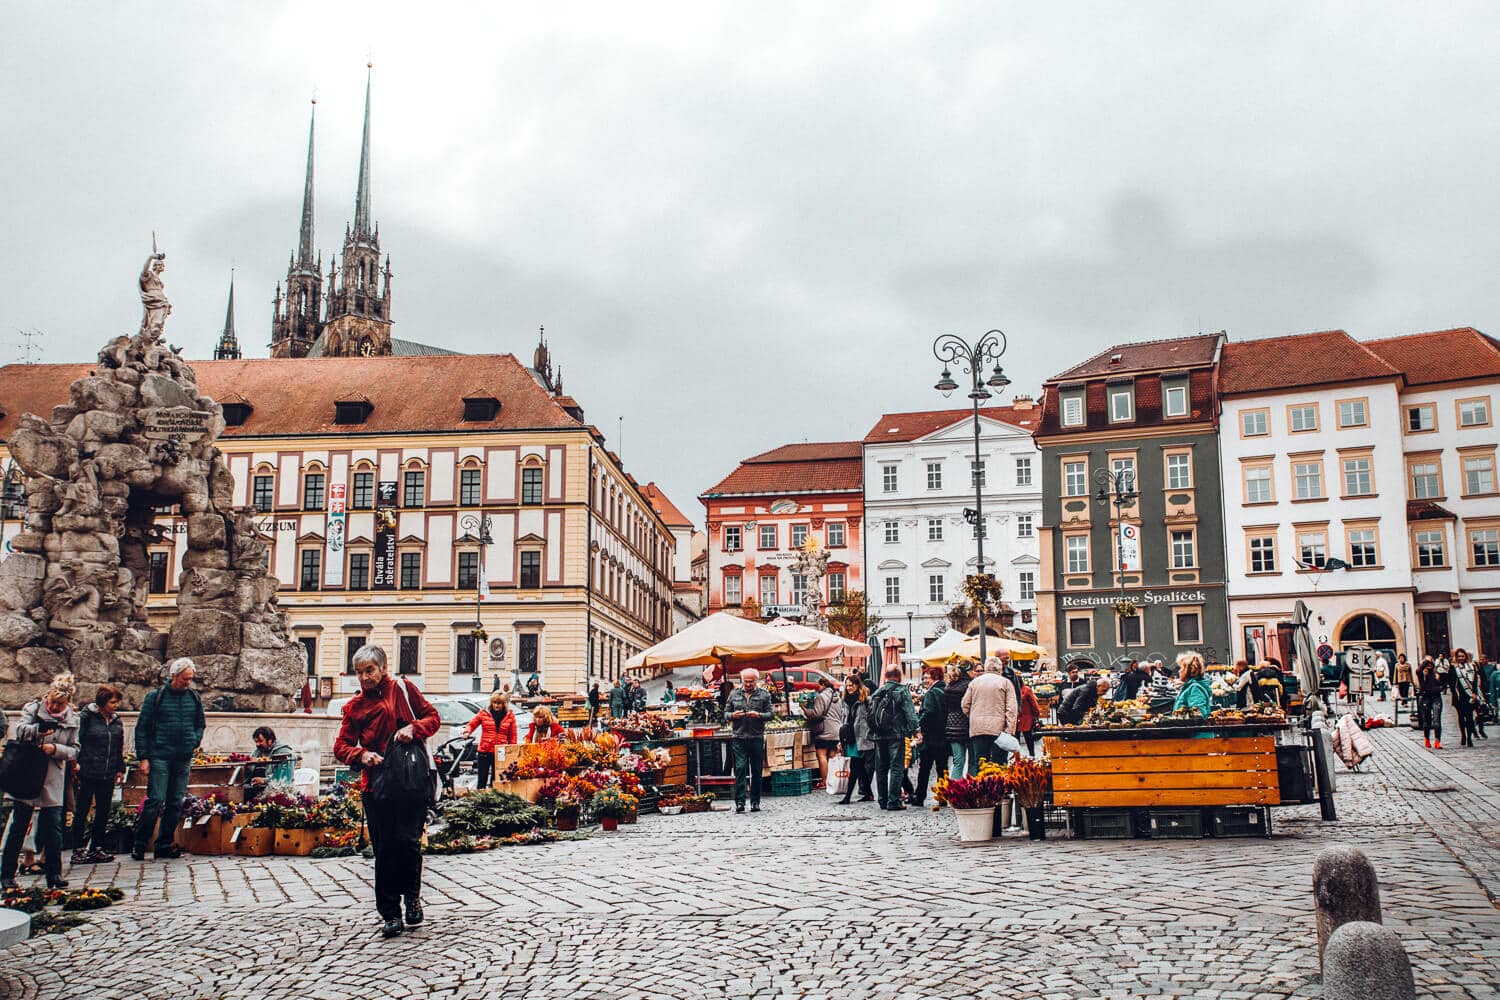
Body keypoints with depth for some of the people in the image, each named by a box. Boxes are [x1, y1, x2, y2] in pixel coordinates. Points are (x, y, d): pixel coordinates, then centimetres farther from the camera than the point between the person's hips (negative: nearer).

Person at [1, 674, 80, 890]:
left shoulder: (72, 719, 6)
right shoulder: (33, 708, 0)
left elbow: (74, 750, 5)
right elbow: (20, 730, -16)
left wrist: (56, 749, -14)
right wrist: (40, 729, -33)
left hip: (53, 782, 2)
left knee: (53, 829, 1)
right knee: (18, 827, 5)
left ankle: (54, 875, 8)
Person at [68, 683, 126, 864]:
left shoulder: (116, 720, 11)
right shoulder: (86, 716, -5)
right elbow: (76, 742, -8)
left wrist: (120, 768, 14)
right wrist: (76, 763, -14)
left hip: (108, 775, 5)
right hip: (88, 773, -5)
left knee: (103, 813, 9)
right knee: (81, 812, 2)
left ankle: (96, 849, 17)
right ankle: (78, 851, 8)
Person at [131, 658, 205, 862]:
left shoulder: (195, 698, 9)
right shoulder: (155, 697, -2)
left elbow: (200, 724, 23)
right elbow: (142, 729, 0)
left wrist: (194, 742, 6)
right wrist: (143, 757, -6)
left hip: (183, 759, 4)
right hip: (159, 757, -4)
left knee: (176, 802, 6)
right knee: (155, 800, -10)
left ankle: (164, 845, 14)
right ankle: (139, 845, 0)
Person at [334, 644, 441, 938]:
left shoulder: (402, 689, 6)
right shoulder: (354, 706, 11)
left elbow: (432, 717, 9)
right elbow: (341, 746, 10)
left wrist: (413, 728, -12)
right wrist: (361, 755, -10)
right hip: (375, 784, 3)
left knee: (407, 840, -12)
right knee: (384, 850, 3)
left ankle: (412, 896, 13)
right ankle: (391, 914, 11)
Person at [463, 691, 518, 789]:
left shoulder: (510, 716, 4)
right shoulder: (484, 714, 3)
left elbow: (513, 736, 5)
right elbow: (471, 724, 10)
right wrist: (467, 731, -13)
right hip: (484, 752, 0)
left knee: (496, 782, 6)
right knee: (482, 781, 3)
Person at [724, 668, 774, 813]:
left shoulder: (764, 694, 7)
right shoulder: (734, 695, 11)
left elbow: (771, 713, 3)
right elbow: (726, 713, 13)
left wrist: (759, 715, -16)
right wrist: (733, 715, -8)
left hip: (757, 737, 0)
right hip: (739, 738, 0)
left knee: (756, 771, 5)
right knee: (740, 769, -7)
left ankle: (755, 802, 13)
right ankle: (739, 802, -8)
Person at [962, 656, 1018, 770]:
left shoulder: (975, 681, 12)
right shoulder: (1005, 682, 2)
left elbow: (965, 704, 13)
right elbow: (1011, 708, -5)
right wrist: (1010, 730, -6)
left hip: (977, 728, 3)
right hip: (998, 728, -3)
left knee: (977, 764, 4)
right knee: (997, 763, -2)